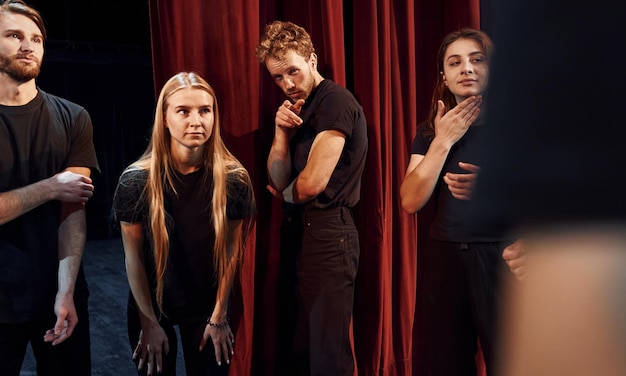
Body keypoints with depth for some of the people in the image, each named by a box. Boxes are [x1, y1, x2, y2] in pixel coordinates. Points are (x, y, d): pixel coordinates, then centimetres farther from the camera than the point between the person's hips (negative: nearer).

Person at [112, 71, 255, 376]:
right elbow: (134, 257, -11)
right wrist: (149, 323, -8)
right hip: (151, 307, 0)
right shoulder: (136, 181, -18)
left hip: (208, 307, 1)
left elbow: (231, 251, -7)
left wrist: (218, 317, -4)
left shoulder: (234, 179, -15)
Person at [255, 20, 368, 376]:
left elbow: (312, 183, -16)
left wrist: (284, 193, 5)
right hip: (297, 229, 9)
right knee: (296, 345, 15)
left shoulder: (336, 101, -11)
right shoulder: (297, 109, 16)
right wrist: (281, 132, -6)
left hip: (326, 232, -9)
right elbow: (279, 181, 8)